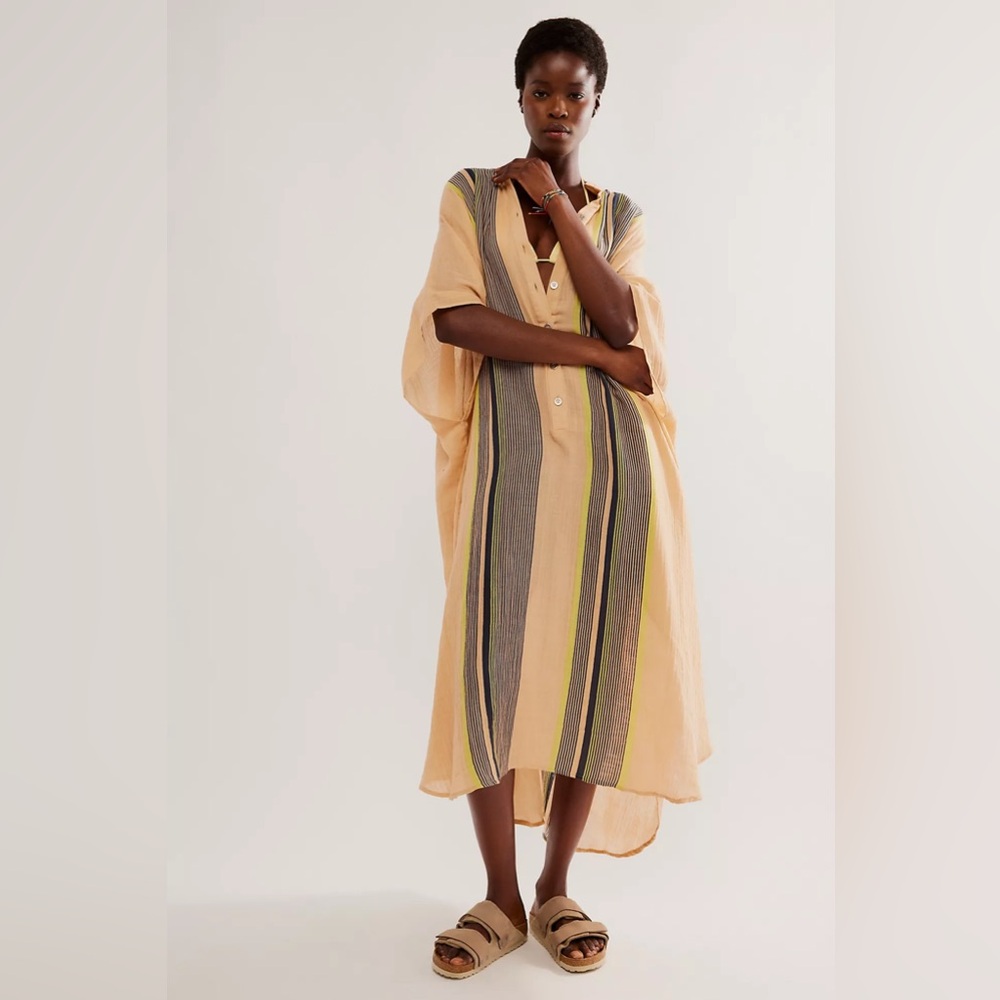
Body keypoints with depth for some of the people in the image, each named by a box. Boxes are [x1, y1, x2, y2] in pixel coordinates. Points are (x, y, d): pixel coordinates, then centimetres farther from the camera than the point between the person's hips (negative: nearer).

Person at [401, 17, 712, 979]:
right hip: (510, 455, -1)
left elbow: (620, 318, -4)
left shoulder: (620, 214, 15)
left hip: (608, 458, 2)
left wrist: (556, 203, -3)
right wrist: (592, 351, -8)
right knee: (492, 659, -4)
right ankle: (500, 898, 13)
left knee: (591, 660, 1)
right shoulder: (470, 195, 10)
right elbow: (455, 319, -8)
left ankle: (555, 888, 17)